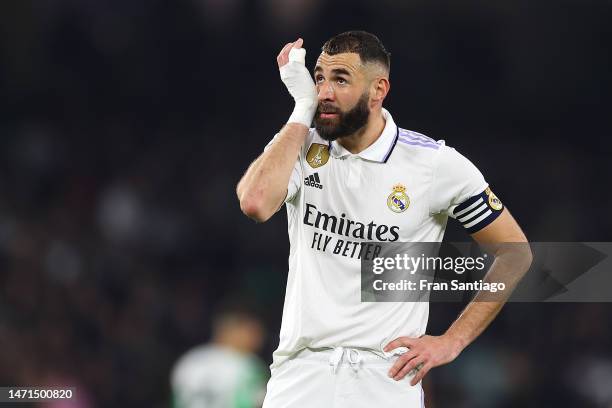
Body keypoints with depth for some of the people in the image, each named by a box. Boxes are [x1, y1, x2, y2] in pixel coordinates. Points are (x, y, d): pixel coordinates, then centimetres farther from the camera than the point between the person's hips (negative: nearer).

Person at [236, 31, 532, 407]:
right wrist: (303, 109, -10)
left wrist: (451, 342, -2)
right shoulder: (301, 148, 2)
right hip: (300, 373, 2)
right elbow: (255, 202, -19)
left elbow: (515, 253, 4)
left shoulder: (437, 163, -4)